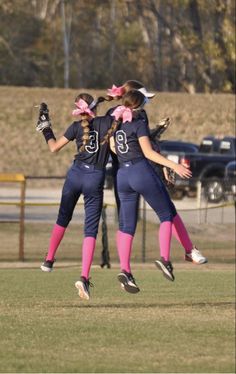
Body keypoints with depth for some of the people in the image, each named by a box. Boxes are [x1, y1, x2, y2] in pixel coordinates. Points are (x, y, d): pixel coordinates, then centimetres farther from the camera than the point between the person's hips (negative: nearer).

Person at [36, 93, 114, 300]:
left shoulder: (77, 126, 1)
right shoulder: (109, 122, -2)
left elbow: (54, 147, 7)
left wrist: (46, 128, 21)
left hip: (75, 174, 1)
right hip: (96, 178, -1)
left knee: (63, 219, 25)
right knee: (91, 230, -2)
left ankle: (49, 260, 36)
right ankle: (84, 277, -17)